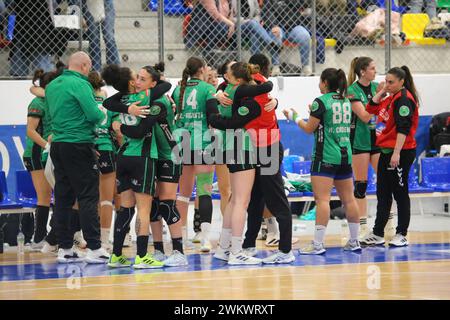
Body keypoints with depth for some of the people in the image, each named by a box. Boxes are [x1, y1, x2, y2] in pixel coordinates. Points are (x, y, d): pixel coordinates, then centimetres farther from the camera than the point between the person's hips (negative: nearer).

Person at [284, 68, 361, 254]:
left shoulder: (321, 102, -9)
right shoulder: (346, 102, 11)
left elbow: (309, 129, -4)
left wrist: (295, 117, 12)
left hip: (325, 157, -7)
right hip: (345, 155, 7)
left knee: (322, 199, -10)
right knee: (348, 199, 11)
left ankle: (318, 244, -14)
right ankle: (354, 241, 16)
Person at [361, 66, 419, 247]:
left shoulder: (404, 99, -14)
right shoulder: (391, 98, 15)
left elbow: (403, 128, -22)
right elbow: (371, 109, 18)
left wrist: (396, 153, -26)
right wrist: (381, 92, 7)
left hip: (401, 153, -10)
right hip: (386, 151, 10)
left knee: (400, 193, -1)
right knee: (383, 194, 12)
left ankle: (402, 235, 6)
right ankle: (377, 235, 17)